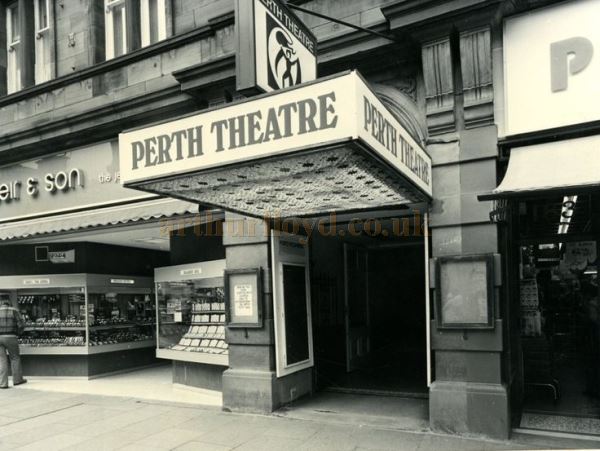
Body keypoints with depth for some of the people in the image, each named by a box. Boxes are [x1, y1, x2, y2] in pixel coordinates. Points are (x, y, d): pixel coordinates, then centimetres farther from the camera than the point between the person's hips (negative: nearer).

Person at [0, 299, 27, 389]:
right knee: (15, 358, 12)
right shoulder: (14, 310, 3)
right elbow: (21, 324, -4)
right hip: (10, 337, -2)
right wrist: (17, 333, 13)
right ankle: (17, 380, 19)